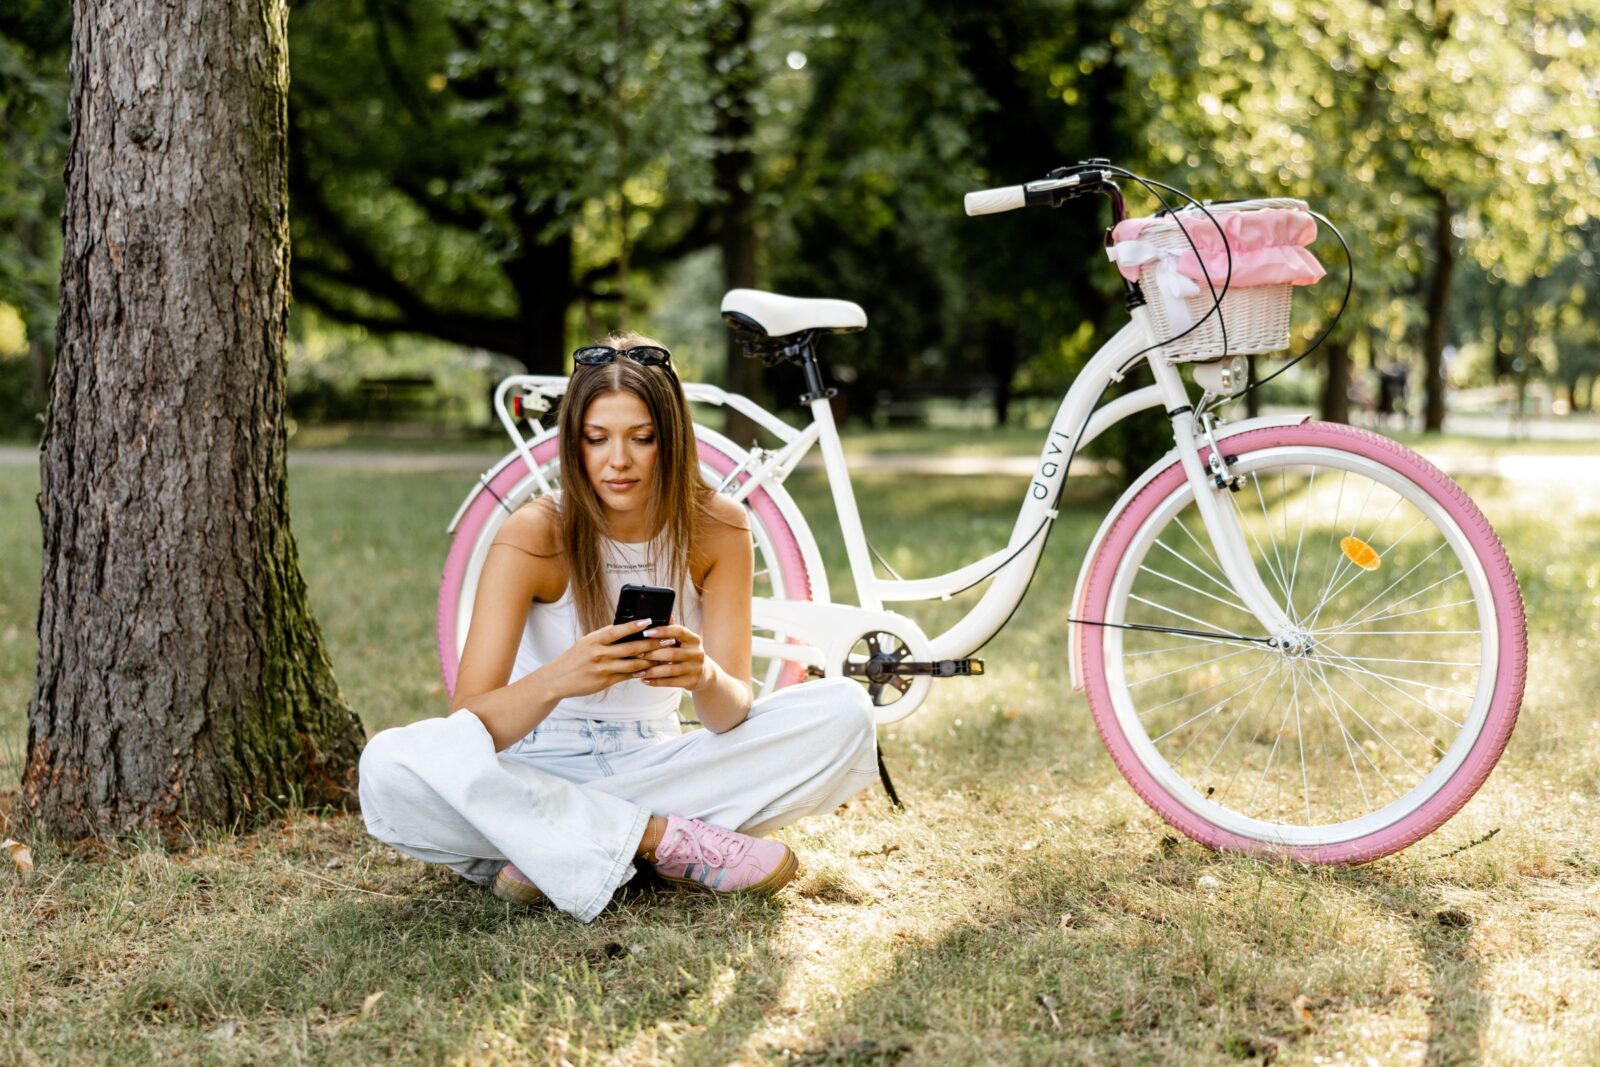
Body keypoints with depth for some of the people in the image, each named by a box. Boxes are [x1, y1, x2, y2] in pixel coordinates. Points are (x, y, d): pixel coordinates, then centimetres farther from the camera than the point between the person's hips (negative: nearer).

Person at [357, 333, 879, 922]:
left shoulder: (717, 527, -8)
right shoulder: (533, 535, -15)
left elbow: (732, 713, -11)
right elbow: (468, 723, -22)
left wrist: (703, 676, -35)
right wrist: (556, 680, -42)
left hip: (652, 764, 3)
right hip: (540, 772, -2)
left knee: (844, 711, -20)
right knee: (391, 765, -33)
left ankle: (546, 851, -21)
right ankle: (664, 839, -25)